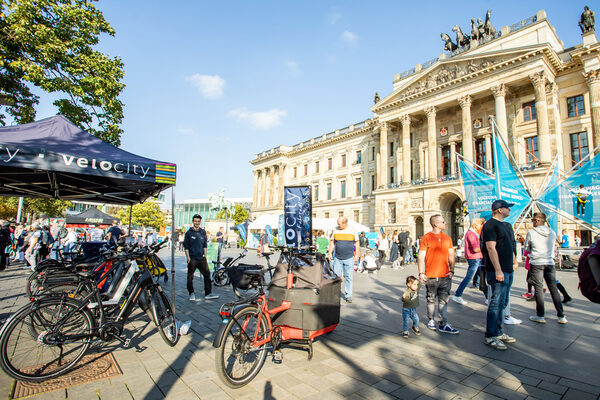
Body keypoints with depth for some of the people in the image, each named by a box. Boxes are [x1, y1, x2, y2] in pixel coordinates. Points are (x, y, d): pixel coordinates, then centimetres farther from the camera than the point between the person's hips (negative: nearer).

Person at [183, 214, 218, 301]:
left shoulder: (203, 232, 11)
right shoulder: (189, 232, -1)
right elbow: (186, 246, 0)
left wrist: (205, 255, 8)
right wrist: (188, 257, -7)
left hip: (201, 258, 3)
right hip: (192, 258, -3)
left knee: (207, 274, -2)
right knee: (190, 277, 4)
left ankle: (208, 294, 5)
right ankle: (191, 293, 22)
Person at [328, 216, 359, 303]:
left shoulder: (352, 231, 0)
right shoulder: (335, 230, 4)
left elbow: (356, 242, 7)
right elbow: (332, 242, 11)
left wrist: (356, 255, 3)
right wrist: (330, 252, 2)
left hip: (349, 258, -1)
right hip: (337, 258, 1)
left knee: (348, 277, 4)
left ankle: (348, 296, 14)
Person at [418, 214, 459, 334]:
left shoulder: (447, 238, 10)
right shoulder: (426, 238, -4)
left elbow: (451, 255, 14)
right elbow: (421, 257, -5)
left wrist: (451, 270, 4)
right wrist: (421, 273, -8)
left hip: (445, 276, 3)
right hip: (431, 276, -3)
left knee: (443, 300, 5)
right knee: (431, 299, 9)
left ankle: (443, 324, 11)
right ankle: (431, 320, 24)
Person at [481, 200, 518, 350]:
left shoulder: (507, 225, 18)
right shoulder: (490, 225, -13)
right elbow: (491, 248, -19)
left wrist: (514, 261, 20)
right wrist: (498, 270, -23)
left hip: (508, 270, 10)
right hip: (498, 271, -10)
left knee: (502, 303, 16)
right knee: (496, 303, -6)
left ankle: (498, 332, 28)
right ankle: (489, 336, 3)